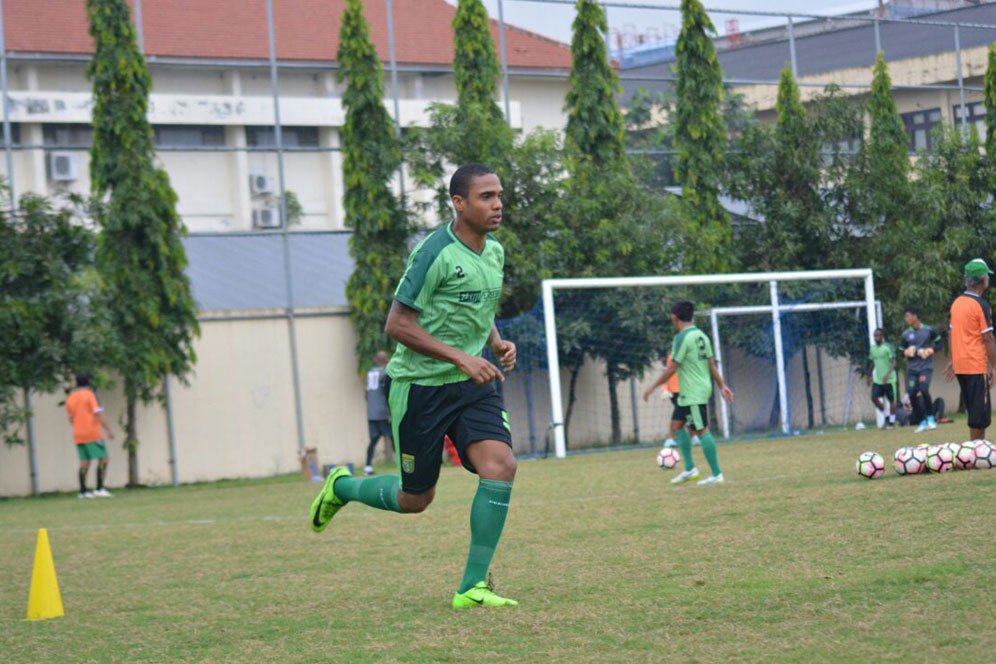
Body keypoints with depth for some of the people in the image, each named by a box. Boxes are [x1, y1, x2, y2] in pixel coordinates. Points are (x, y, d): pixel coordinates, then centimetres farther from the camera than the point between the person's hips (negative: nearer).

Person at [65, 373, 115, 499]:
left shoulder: (70, 398, 11)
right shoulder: (89, 395, -6)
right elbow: (98, 414, -12)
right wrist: (108, 430, -11)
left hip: (78, 435, 6)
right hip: (92, 434, -6)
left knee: (84, 462, 8)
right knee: (103, 459, -3)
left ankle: (83, 491, 3)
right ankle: (99, 489, -12)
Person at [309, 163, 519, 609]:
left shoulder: (495, 253, 8)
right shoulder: (435, 253, -17)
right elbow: (396, 325, -17)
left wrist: (497, 344, 4)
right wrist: (461, 358, -22)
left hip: (473, 386, 6)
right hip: (420, 385, -6)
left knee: (500, 464, -19)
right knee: (415, 499, 6)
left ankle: (473, 587, -12)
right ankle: (341, 488, 38)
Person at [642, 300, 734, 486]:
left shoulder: (682, 338, -16)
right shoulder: (701, 335, 10)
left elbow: (672, 368, -16)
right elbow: (711, 364, 13)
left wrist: (653, 387, -8)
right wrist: (722, 385, 18)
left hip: (693, 393, -9)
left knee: (701, 430, -5)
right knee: (676, 425, 14)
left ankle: (716, 474, -3)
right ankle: (689, 469, 15)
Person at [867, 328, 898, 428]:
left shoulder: (888, 347, -11)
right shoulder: (872, 348, 9)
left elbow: (893, 363, -15)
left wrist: (887, 375, -27)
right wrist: (870, 375, 15)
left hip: (889, 379, -6)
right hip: (877, 379, 6)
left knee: (891, 400, 1)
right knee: (874, 398, -5)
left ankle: (892, 421, 10)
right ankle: (886, 416, 12)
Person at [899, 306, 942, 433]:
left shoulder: (929, 330, -2)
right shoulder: (906, 334, 6)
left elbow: (939, 344, 5)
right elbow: (901, 351, 12)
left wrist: (929, 351, -12)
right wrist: (907, 352, -11)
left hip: (926, 367, -4)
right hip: (912, 369, 4)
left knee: (924, 390, -22)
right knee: (912, 395, -3)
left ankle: (930, 418, -2)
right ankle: (922, 422, 11)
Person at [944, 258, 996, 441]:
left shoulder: (956, 303, 9)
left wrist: (952, 361, 20)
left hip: (959, 365, 7)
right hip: (977, 366, -7)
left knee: (974, 410, 14)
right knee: (980, 413, -4)